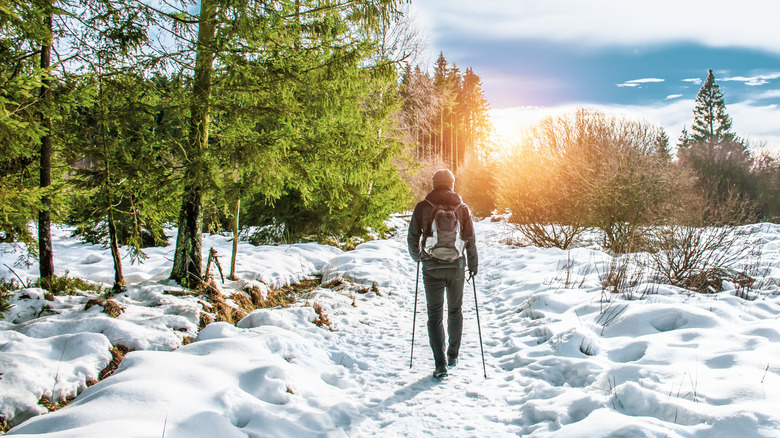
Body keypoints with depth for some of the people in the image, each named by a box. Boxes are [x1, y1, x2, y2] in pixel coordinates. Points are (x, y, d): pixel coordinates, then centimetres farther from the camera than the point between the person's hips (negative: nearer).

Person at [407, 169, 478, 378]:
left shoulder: (423, 207, -2)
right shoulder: (462, 207, 2)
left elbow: (412, 237, 1)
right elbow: (471, 239, 3)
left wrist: (417, 257, 19)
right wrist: (473, 265, 15)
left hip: (432, 268, -1)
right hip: (456, 267, 2)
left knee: (434, 315, 2)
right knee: (455, 311, 18)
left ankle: (440, 364, -4)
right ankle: (453, 355, 29)